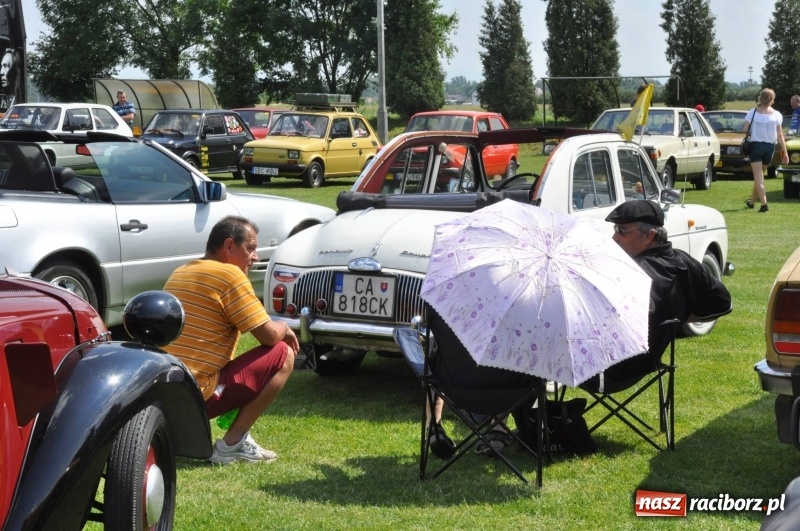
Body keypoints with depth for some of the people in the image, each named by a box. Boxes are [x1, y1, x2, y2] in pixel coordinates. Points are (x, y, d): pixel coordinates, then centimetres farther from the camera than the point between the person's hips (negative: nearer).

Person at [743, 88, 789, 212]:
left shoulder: (752, 112, -6)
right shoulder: (776, 115, -3)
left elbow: (745, 130, -11)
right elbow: (780, 135, -3)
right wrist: (785, 152, 1)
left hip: (755, 145, -3)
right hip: (769, 147, 3)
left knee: (758, 176, -5)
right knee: (759, 175, 19)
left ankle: (764, 203, -19)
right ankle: (752, 201, 32)